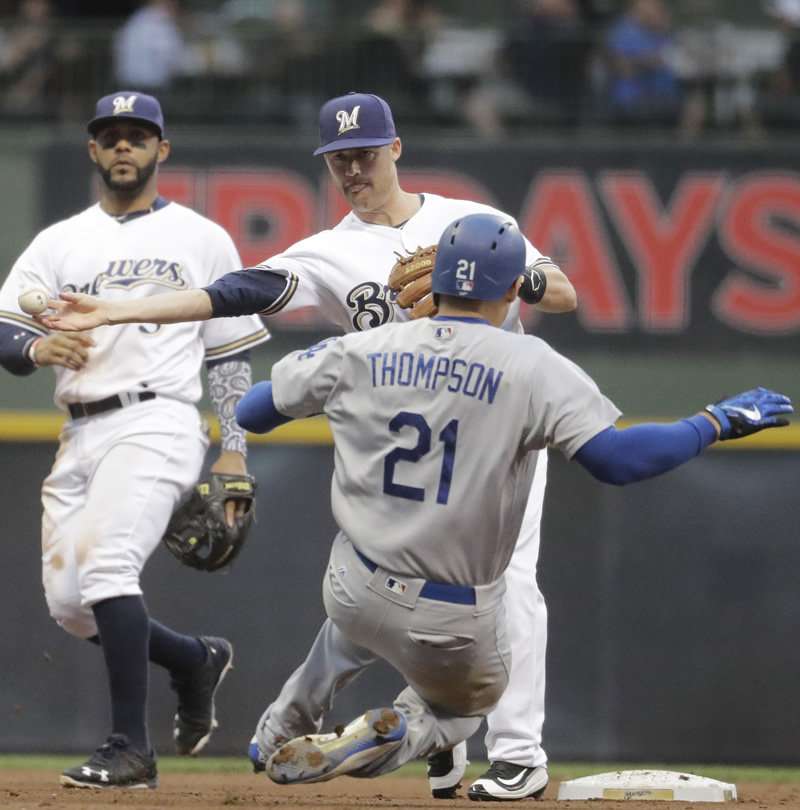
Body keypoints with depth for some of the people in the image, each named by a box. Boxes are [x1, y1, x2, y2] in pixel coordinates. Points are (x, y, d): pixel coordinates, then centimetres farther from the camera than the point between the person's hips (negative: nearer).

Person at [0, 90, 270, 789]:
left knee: (105, 562, -25)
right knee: (67, 600, 1)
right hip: (80, 435, 5)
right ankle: (195, 660, 28)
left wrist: (233, 452, 0)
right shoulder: (59, 243, 16)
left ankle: (131, 750, -24)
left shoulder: (203, 240, 10)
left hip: (157, 423, -5)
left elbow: (232, 356, 9)